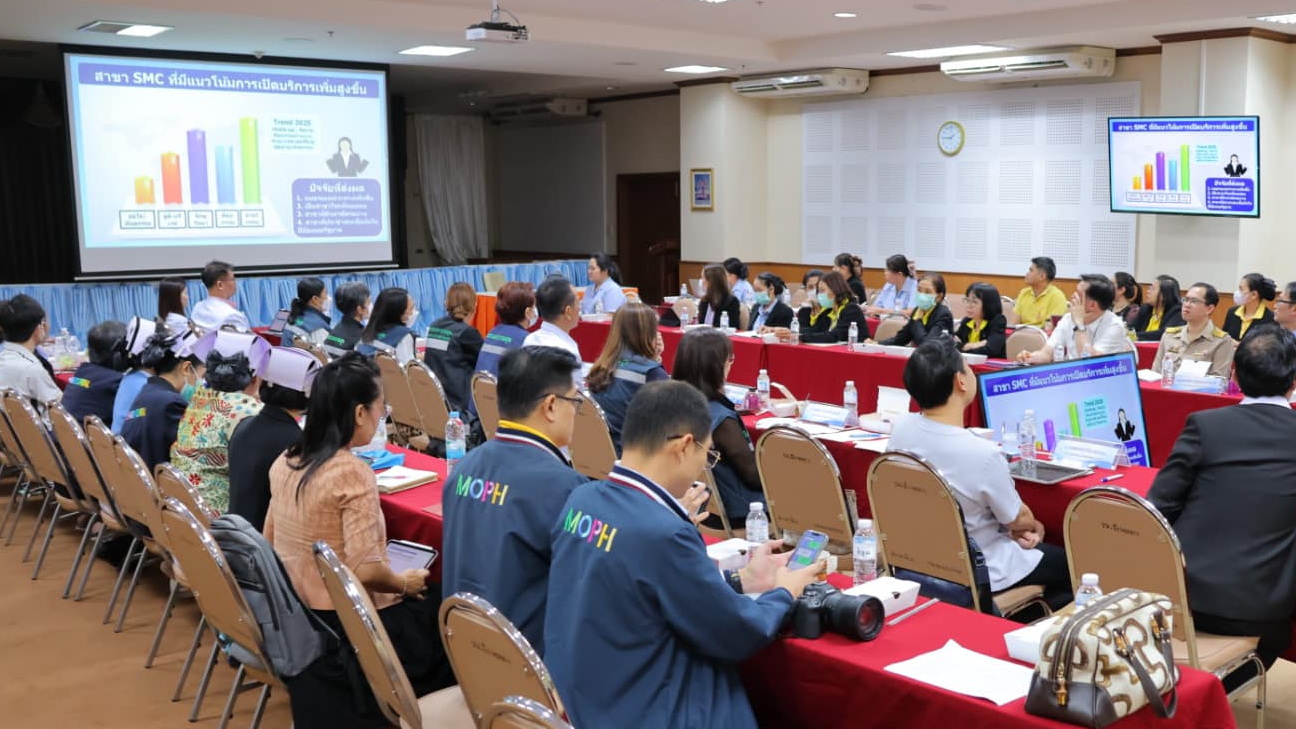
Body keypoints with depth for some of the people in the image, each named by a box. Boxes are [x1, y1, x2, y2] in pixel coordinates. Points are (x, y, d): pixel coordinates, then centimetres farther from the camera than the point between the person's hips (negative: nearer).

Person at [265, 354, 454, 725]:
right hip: (347, 629, -8)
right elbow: (365, 571, -26)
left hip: (295, 617, 8)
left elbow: (270, 540, 12)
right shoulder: (352, 474, -24)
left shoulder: (286, 461, 1)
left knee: (428, 601, 23)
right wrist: (404, 584, -7)